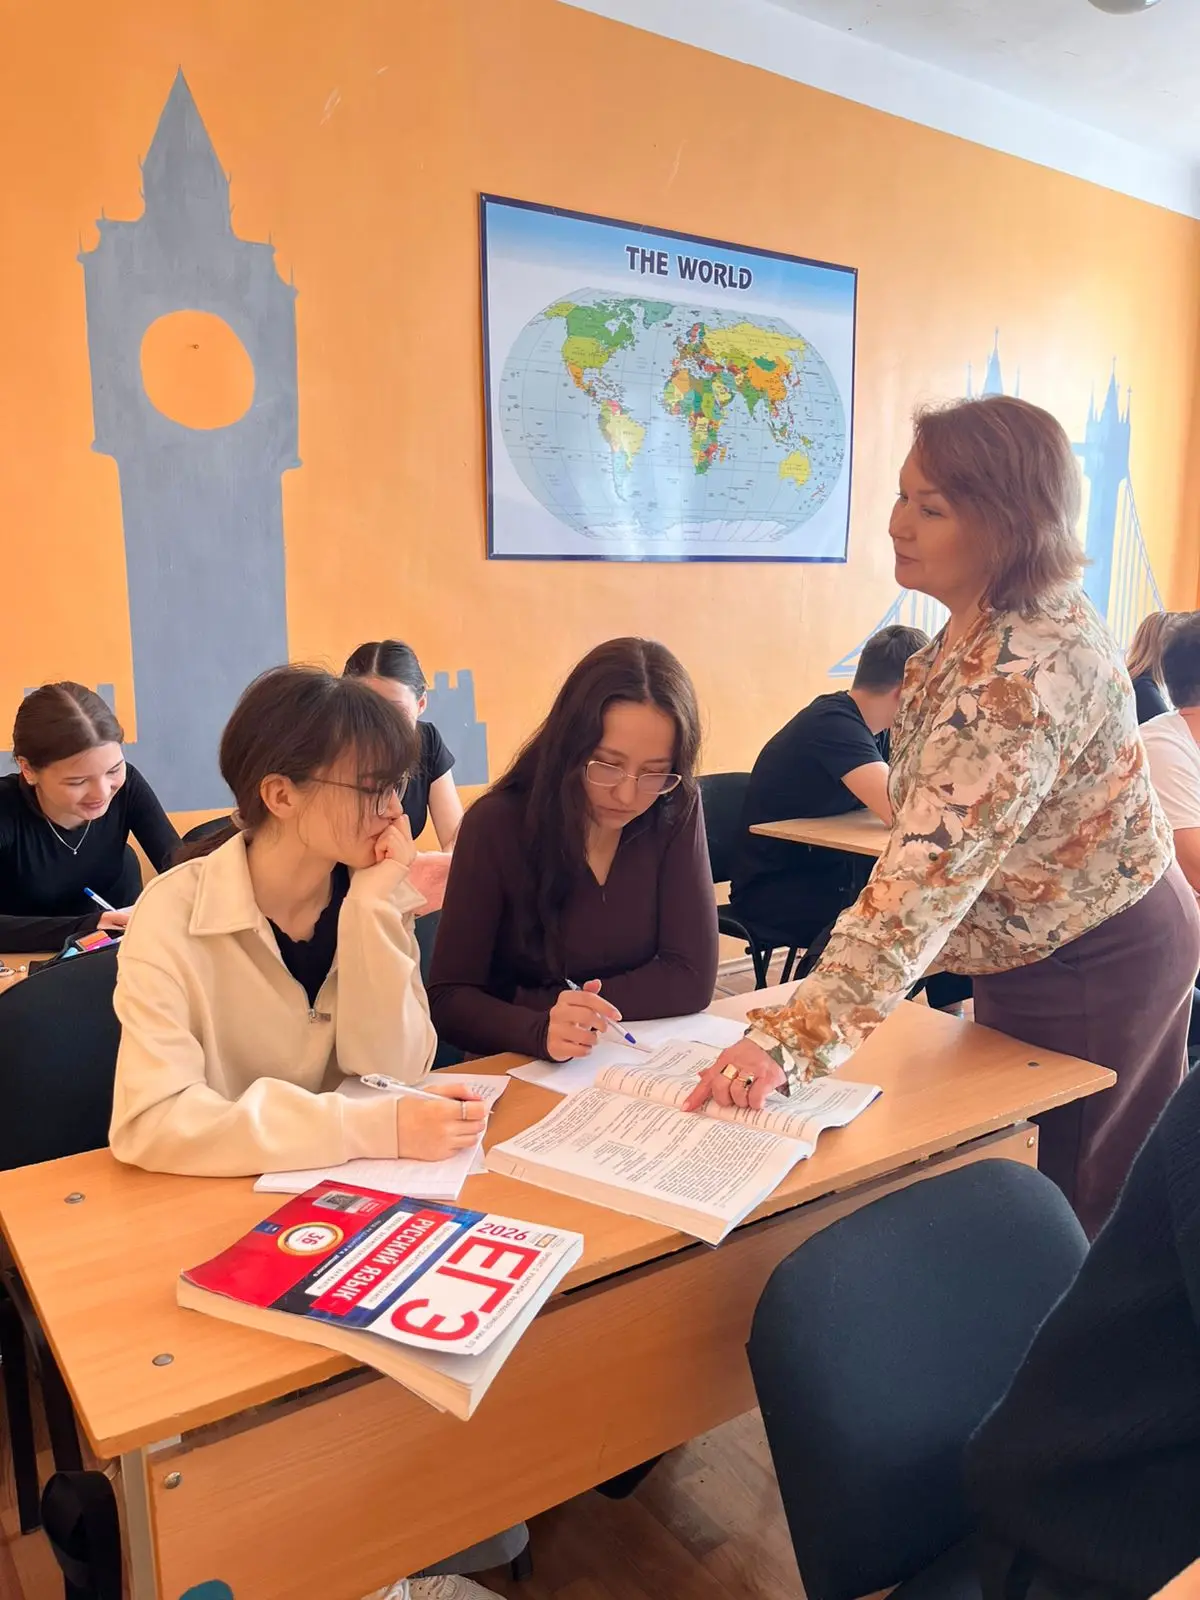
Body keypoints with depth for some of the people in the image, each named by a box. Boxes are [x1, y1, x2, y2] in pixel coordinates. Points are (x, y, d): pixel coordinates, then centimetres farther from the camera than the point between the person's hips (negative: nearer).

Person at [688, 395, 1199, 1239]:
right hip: (1036, 954, 9)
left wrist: (795, 1039, -41)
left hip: (1091, 972, -9)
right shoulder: (991, 628, -2)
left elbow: (930, 873, -40)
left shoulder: (1026, 669, -33)